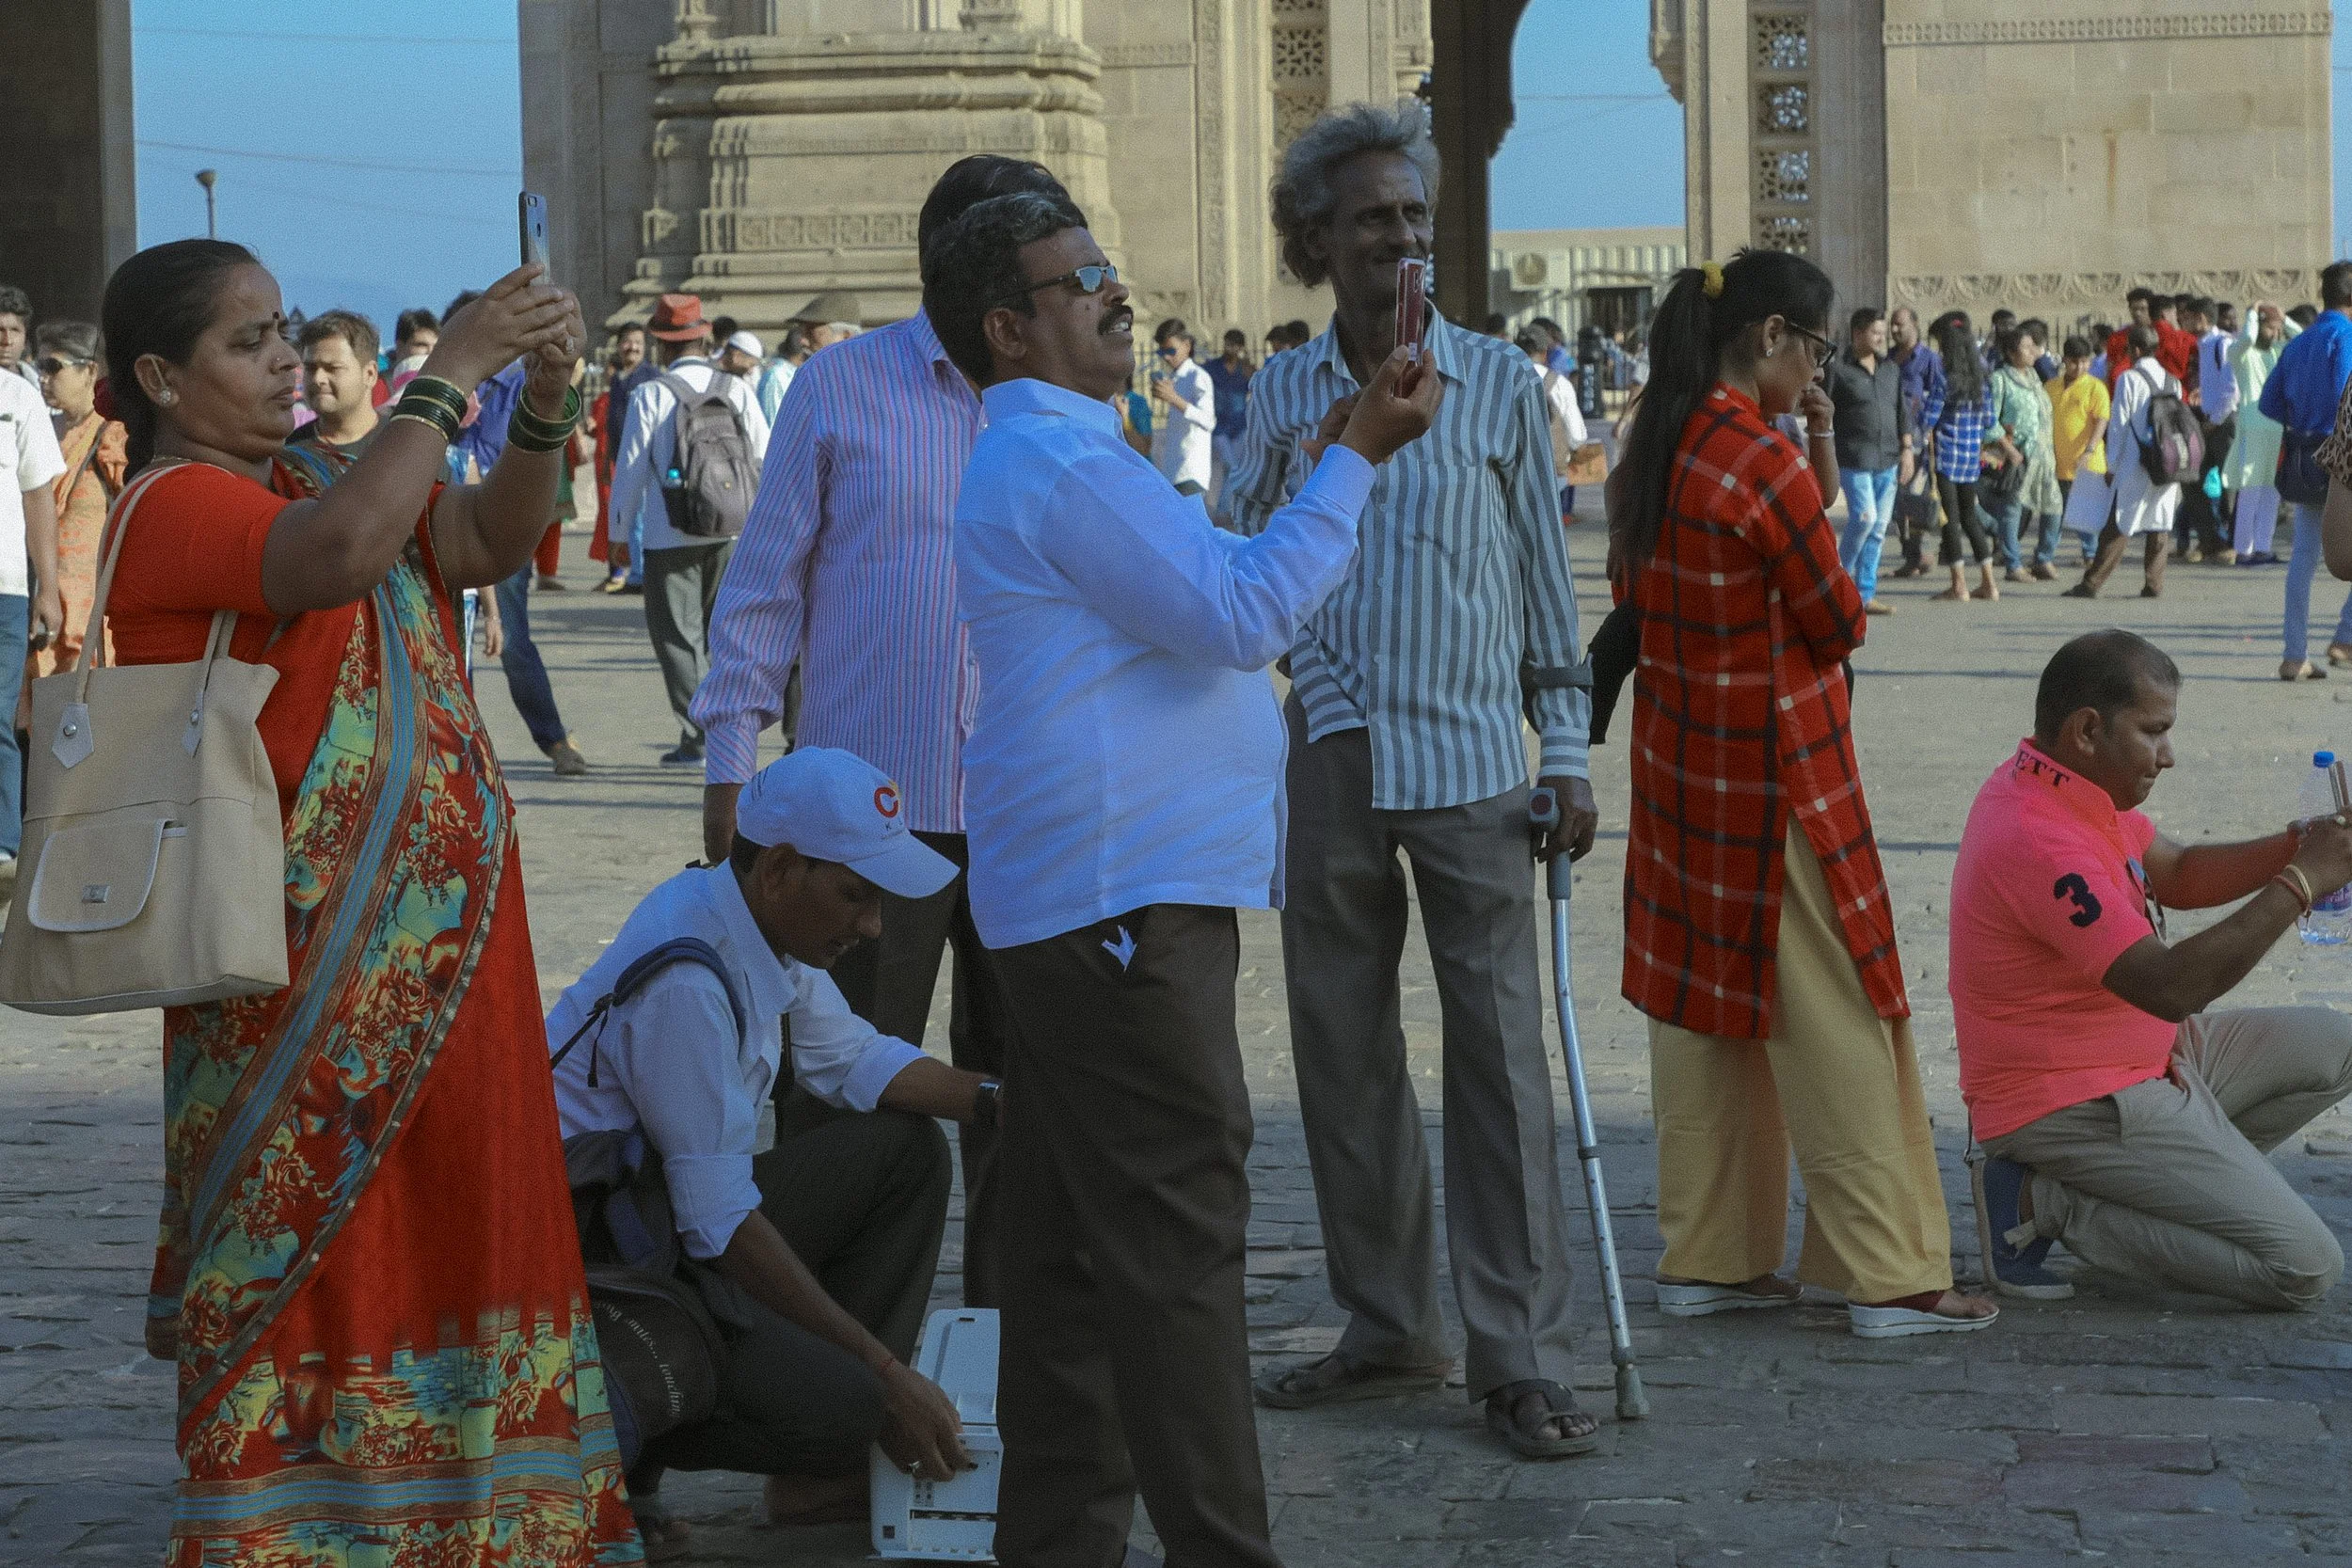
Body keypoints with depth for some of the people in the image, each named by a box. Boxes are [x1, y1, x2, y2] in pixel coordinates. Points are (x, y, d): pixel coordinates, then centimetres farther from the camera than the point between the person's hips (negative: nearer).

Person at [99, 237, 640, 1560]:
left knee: (452, 1220, 13)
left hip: (437, 943, 8)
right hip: (304, 970, -8)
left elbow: (489, 542, 9)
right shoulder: (173, 507, -12)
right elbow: (339, 556, -30)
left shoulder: (312, 479, 15)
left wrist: (546, 397, -6)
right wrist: (450, 374, -24)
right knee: (310, 1252, -2)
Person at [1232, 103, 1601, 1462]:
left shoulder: (1498, 381, 2)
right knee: (1344, 1057, 8)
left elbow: (1546, 572, 6)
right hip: (1331, 764, 3)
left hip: (1472, 762, -3)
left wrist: (1567, 751, 3)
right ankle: (1390, 1331, 21)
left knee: (1501, 1056, -4)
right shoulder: (1283, 395, 7)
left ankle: (1524, 1360, 0)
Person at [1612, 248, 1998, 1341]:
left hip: (1681, 759, 9)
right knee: (1833, 1023, -2)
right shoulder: (1761, 460, -20)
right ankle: (1887, 1274, 2)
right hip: (1775, 771, -9)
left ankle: (1707, 1258, 18)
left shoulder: (1661, 449, 6)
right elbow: (1838, 623, -12)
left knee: (1703, 1006, 13)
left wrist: (1816, 457, 4)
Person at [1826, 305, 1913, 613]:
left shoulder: (1891, 369, 13)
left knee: (1879, 526, 4)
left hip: (1888, 460, 6)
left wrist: (1906, 449, 9)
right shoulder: (1838, 370, -4)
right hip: (1854, 458, -6)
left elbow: (1902, 411, 18)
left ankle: (1865, 595, 10)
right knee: (1865, 517, -16)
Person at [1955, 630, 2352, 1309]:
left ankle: (2175, 1173, 6)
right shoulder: (2040, 843, -28)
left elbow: (2180, 875, 15)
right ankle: (2044, 1202, -8)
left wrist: (2294, 847, -3)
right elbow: (2169, 986, -31)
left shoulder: (2072, 788, 4)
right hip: (2073, 1107, -11)